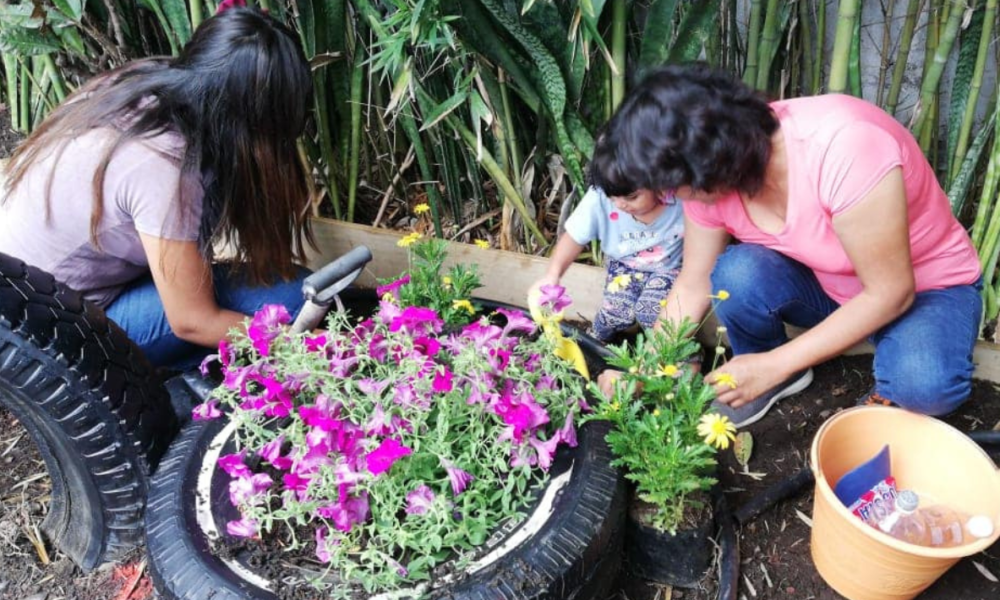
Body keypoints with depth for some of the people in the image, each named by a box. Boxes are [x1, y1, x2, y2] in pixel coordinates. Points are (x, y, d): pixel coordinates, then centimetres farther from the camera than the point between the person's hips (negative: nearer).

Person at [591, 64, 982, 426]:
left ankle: (893, 392, 3)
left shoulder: (844, 148, -38)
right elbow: (694, 285, -4)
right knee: (737, 273, -26)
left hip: (928, 287, -4)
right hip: (825, 284, 4)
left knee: (925, 384, -34)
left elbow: (891, 292, -29)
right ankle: (771, 377, 3)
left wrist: (773, 365, -28)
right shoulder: (711, 176, -18)